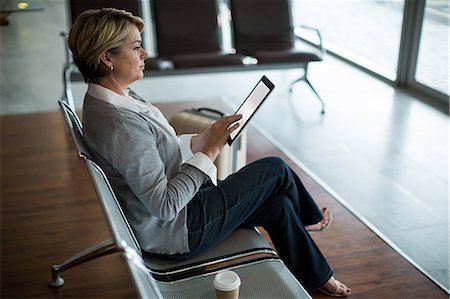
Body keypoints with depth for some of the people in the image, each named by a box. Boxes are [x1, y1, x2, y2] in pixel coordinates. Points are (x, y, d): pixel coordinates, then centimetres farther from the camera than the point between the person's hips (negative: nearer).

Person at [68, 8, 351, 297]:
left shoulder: (116, 98, 0)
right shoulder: (120, 123, -33)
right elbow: (165, 206, -30)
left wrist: (205, 138, -1)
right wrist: (210, 151, -24)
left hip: (174, 204, 9)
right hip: (177, 230, -9)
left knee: (278, 205, 11)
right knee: (276, 169, 1)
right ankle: (310, 218, 34)